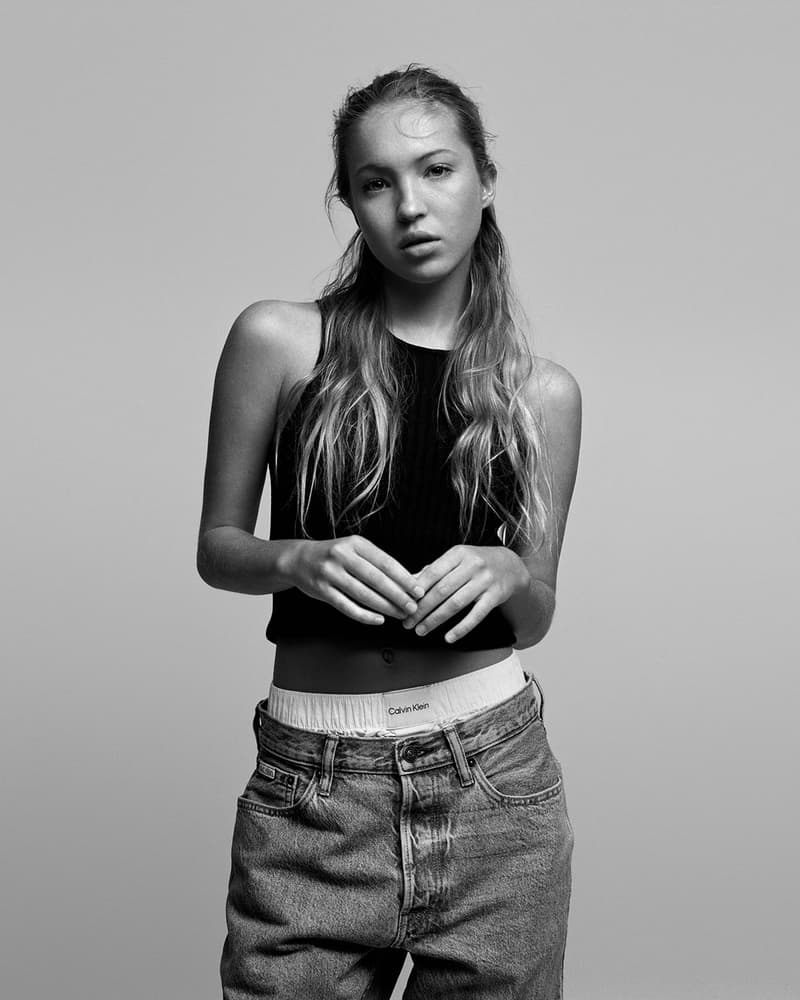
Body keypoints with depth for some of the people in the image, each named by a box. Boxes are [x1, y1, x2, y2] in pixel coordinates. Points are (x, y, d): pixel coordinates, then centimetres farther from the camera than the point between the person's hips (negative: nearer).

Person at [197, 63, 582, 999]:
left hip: (493, 780, 2)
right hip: (311, 789, -1)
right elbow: (216, 547, 6)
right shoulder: (277, 341, -2)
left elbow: (537, 617, 10)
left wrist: (510, 575, -12)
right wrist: (299, 560, -15)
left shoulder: (543, 392, 4)